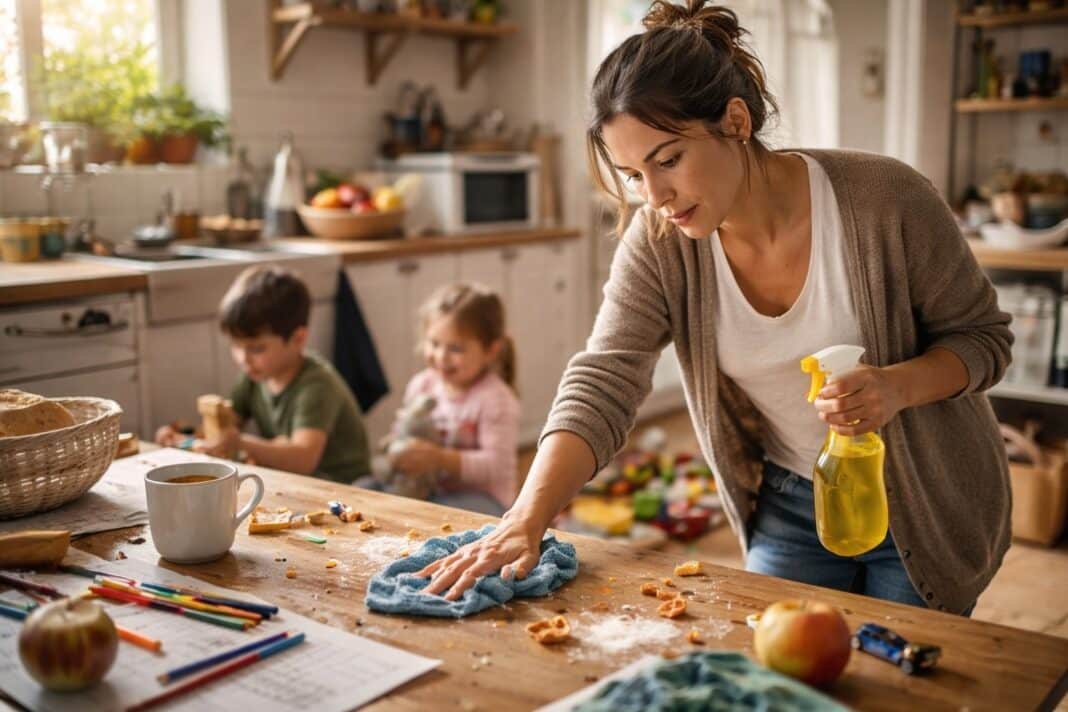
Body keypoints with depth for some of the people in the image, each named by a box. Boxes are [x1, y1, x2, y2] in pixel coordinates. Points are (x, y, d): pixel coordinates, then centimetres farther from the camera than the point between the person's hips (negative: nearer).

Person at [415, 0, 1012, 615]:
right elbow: (600, 387, -23)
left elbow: (983, 335, -11)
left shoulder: (884, 199, -23)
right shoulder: (658, 243, -16)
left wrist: (897, 386, -32)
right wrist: (525, 522, -37)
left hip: (924, 511, -2)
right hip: (790, 510, 2)